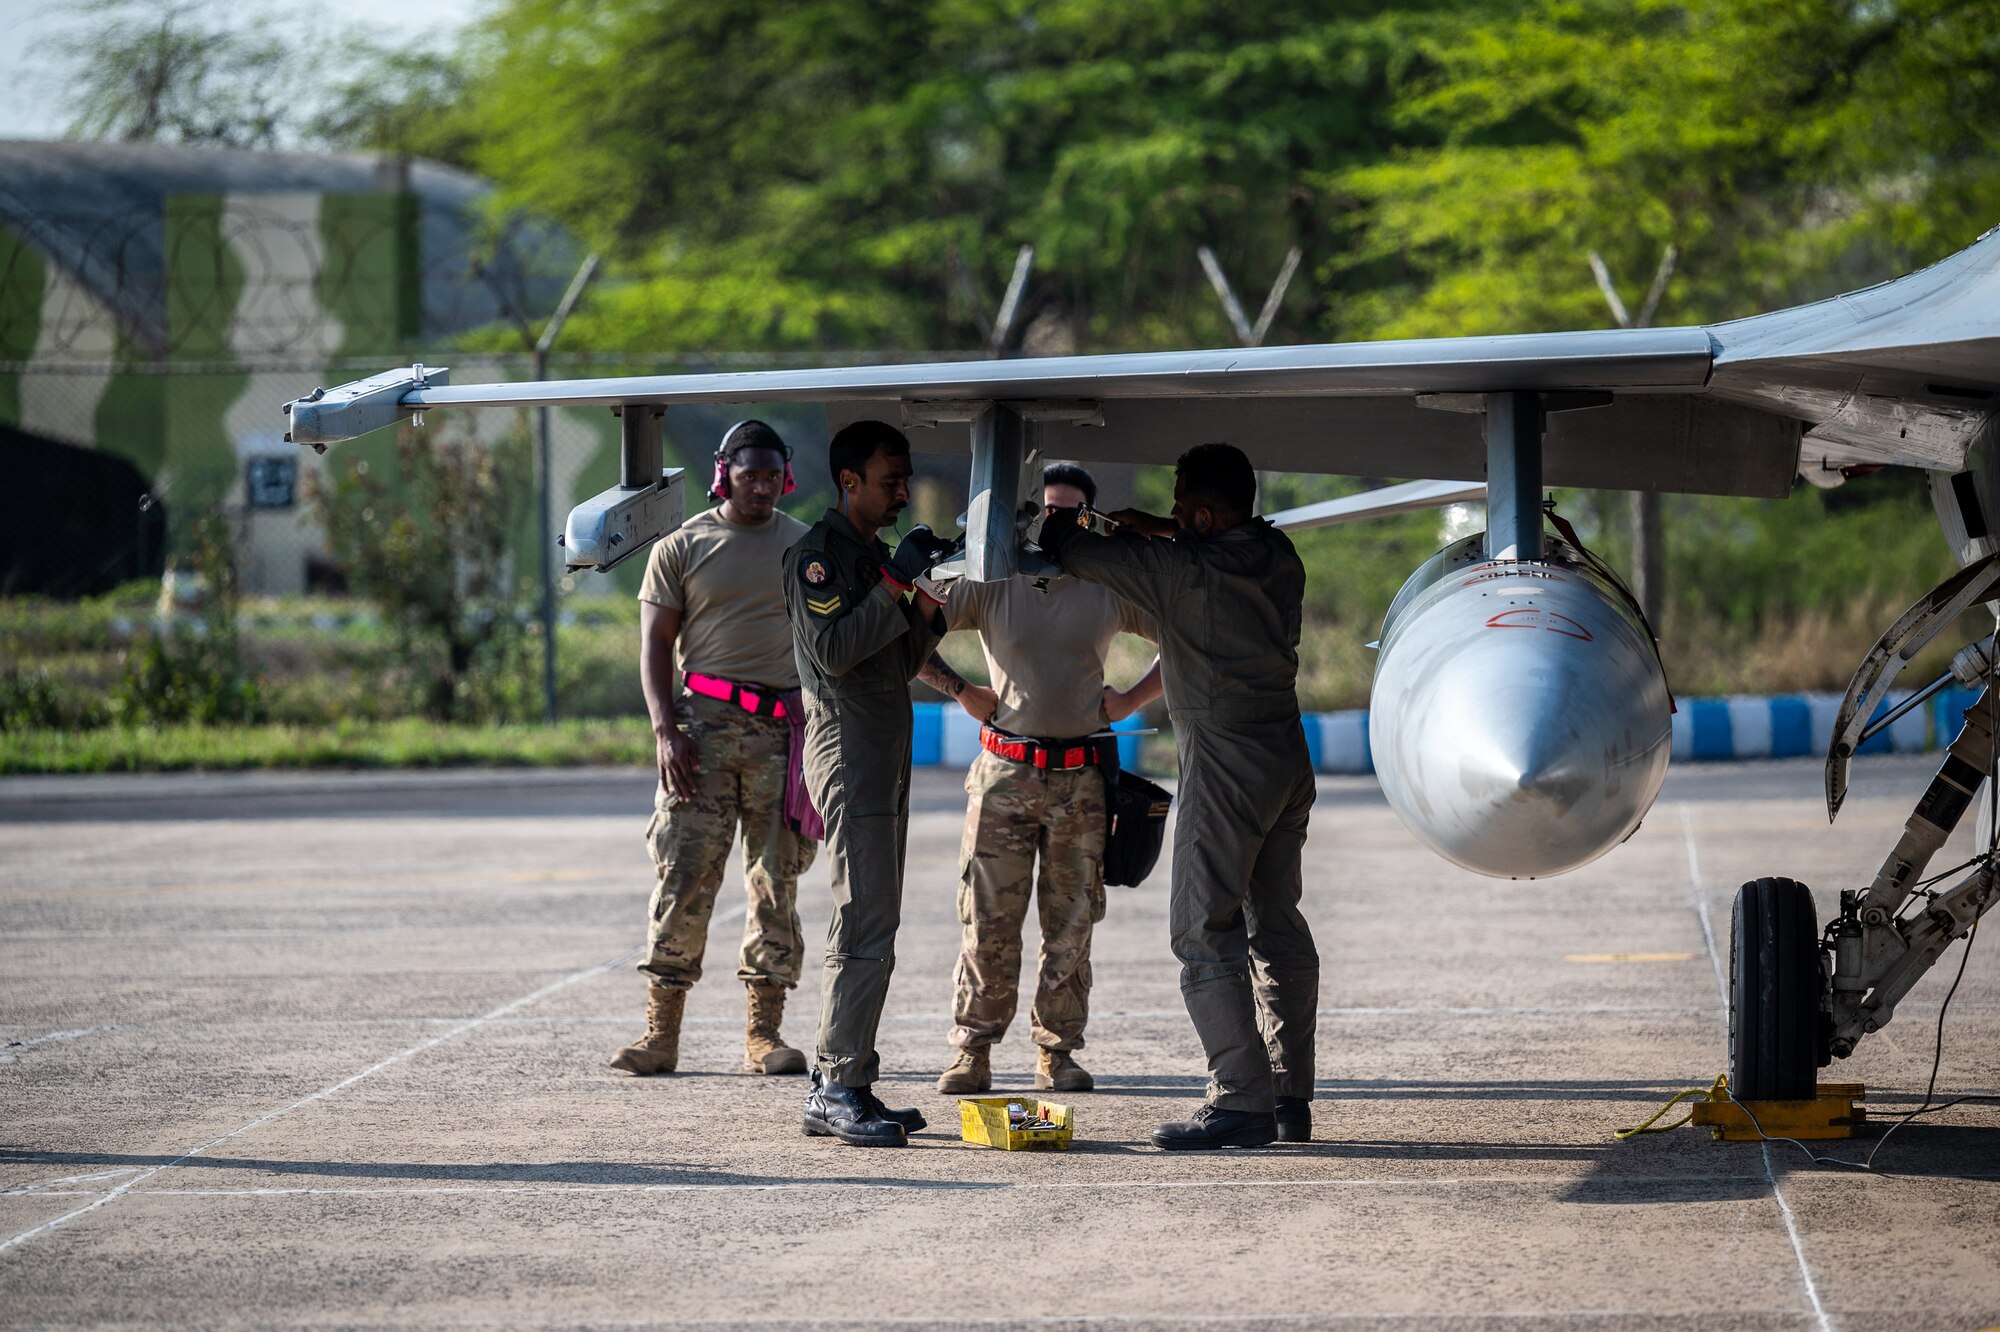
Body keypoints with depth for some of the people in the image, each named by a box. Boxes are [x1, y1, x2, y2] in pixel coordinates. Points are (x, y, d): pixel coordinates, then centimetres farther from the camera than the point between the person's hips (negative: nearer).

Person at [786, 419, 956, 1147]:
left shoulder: (873, 553, 21)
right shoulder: (818, 554, -8)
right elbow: (834, 650, -20)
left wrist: (928, 601, 4)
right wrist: (896, 582, -19)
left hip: (885, 756, 10)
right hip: (849, 751, -10)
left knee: (871, 928, 8)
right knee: (865, 927, -14)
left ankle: (841, 1086, 11)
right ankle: (838, 1091, -14)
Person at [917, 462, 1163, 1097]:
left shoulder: (1111, 590, 7)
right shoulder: (991, 584, 3)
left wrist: (1132, 699, 8)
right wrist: (960, 691, -1)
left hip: (1080, 779, 1)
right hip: (1004, 774, -1)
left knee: (1071, 924, 4)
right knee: (988, 921, -3)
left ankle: (1058, 1051, 11)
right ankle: (972, 1051, 2)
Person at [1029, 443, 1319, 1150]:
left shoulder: (1184, 570, -16)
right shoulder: (1280, 557, 5)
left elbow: (1076, 552, -6)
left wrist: (1053, 525, 16)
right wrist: (1158, 530, 22)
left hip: (1226, 761, -8)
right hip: (1288, 749, 8)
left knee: (1203, 928, -7)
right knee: (1277, 925, 13)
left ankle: (1242, 1099, -13)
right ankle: (1291, 1097, 16)